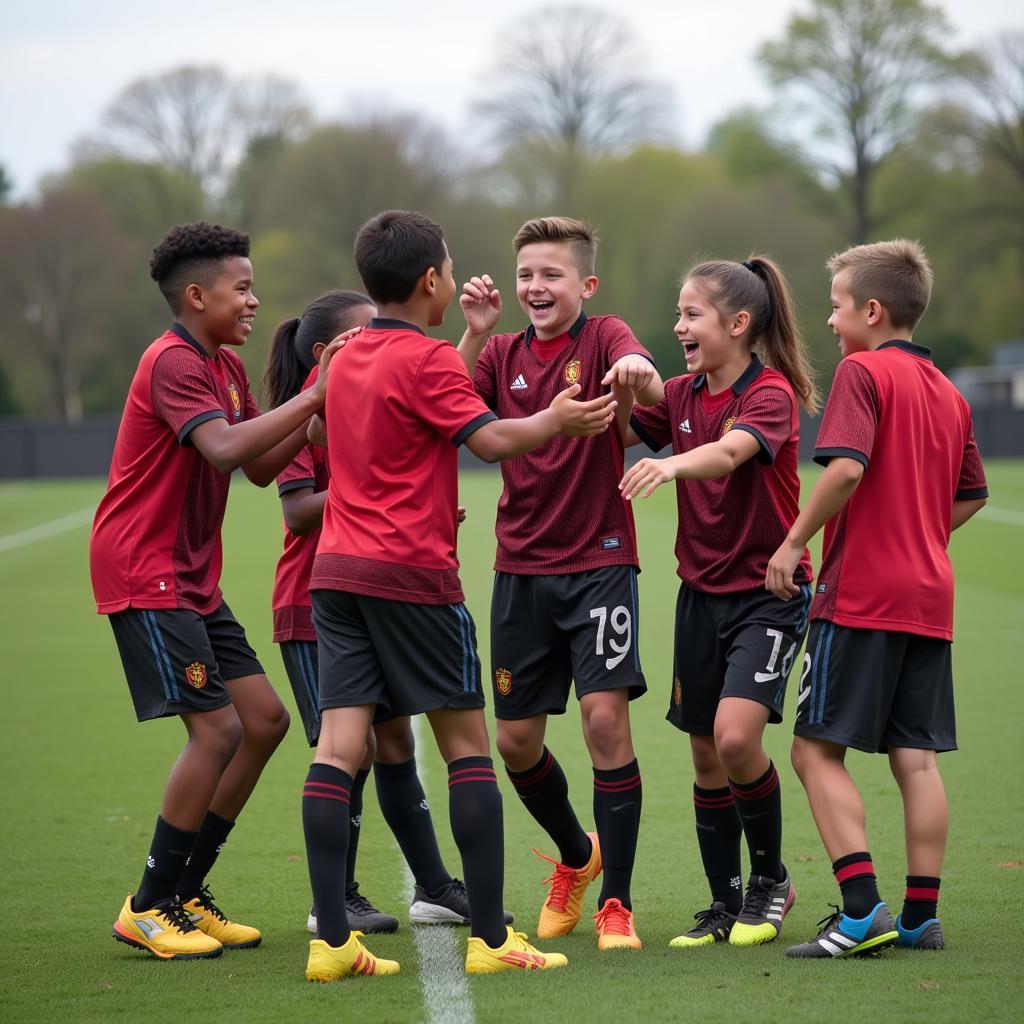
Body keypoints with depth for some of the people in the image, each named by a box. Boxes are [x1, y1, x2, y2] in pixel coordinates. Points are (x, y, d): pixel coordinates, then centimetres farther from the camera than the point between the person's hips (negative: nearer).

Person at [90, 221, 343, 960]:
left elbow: (261, 468, 12)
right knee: (218, 728, -14)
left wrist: (318, 405, 0)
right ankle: (148, 910, -2)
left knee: (265, 719, 6)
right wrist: (311, 399, -25)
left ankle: (186, 893, 15)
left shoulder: (226, 365, 14)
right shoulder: (172, 362, -15)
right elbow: (224, 449, -30)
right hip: (143, 573, -10)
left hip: (192, 578, 10)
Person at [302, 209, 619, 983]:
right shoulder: (428, 360, -9)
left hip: (337, 571, 7)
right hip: (412, 573, -7)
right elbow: (493, 439, -16)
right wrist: (558, 419, 0)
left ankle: (332, 941, -7)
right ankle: (490, 936, 2)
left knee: (339, 745, -2)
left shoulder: (350, 359, 14)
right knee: (467, 743, 3)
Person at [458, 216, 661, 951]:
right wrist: (475, 335, -18)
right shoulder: (503, 353, 8)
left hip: (599, 560, -4)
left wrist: (639, 375, -50)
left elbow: (649, 386, -26)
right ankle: (576, 856, 36)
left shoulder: (604, 338, -4)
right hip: (522, 567, 4)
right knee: (517, 739, 7)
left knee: (606, 716, -16)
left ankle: (617, 902, -5)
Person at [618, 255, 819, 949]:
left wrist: (673, 464, -54)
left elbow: (730, 451, -34)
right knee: (706, 754, 7)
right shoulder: (682, 396, 7)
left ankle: (771, 879, 2)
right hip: (702, 592, 7)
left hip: (769, 590, -7)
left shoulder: (771, 394, -14)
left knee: (736, 735, -21)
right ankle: (726, 905, 20)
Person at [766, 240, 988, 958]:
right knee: (916, 757, 8)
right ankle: (921, 917, 8)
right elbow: (972, 494, 23)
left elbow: (847, 467, -22)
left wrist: (794, 542, -13)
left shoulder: (864, 371, -8)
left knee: (818, 748, -3)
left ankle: (861, 911, -12)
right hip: (930, 596, 7)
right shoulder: (948, 392, 15)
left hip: (860, 594, -7)